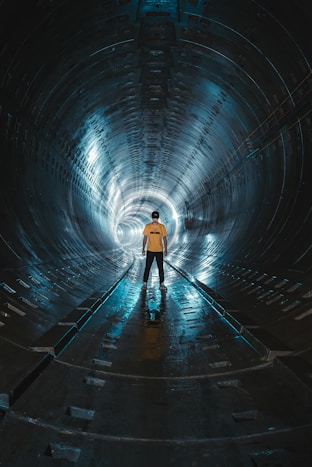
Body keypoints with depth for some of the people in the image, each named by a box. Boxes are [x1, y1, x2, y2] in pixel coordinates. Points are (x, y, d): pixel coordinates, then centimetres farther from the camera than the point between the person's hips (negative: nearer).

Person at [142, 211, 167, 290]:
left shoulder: (162, 226, -2)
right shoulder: (147, 226, -2)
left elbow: (164, 238, 2)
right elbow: (145, 238, 2)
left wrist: (165, 249, -5)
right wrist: (143, 249, -3)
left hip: (159, 251, 1)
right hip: (150, 251, 0)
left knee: (161, 268, 4)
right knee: (147, 268, 2)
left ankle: (162, 284, 12)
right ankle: (145, 283, 11)